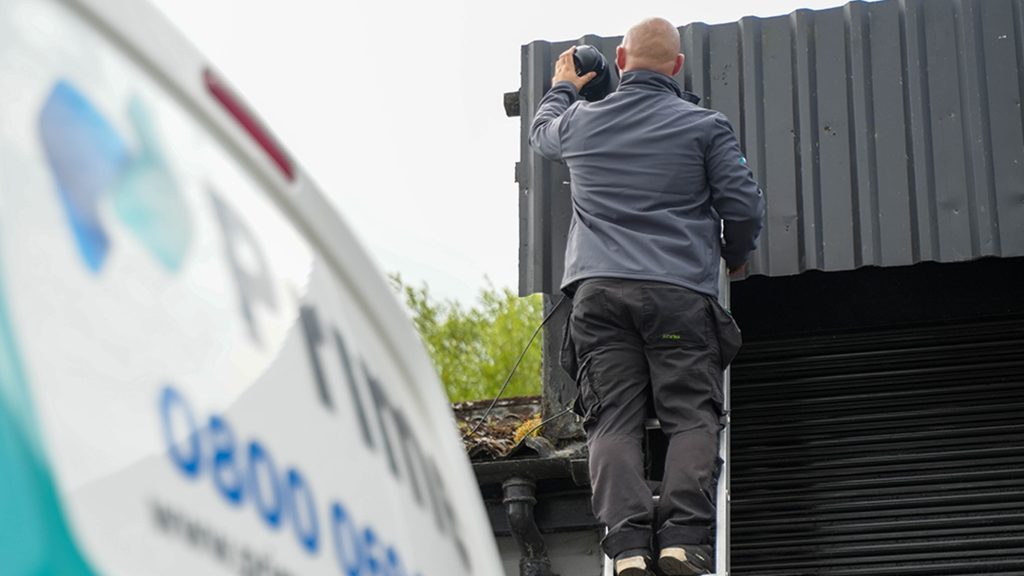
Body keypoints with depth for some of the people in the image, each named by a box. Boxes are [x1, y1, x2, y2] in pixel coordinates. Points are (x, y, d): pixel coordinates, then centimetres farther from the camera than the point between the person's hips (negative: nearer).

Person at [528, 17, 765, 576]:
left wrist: (562, 87, 59)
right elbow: (744, 206, 3)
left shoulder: (580, 121, 14)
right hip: (680, 291, -2)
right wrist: (735, 255, 24)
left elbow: (542, 131, 38)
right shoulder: (705, 126, 6)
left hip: (598, 289, 2)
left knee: (612, 420, -4)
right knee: (691, 417, -3)